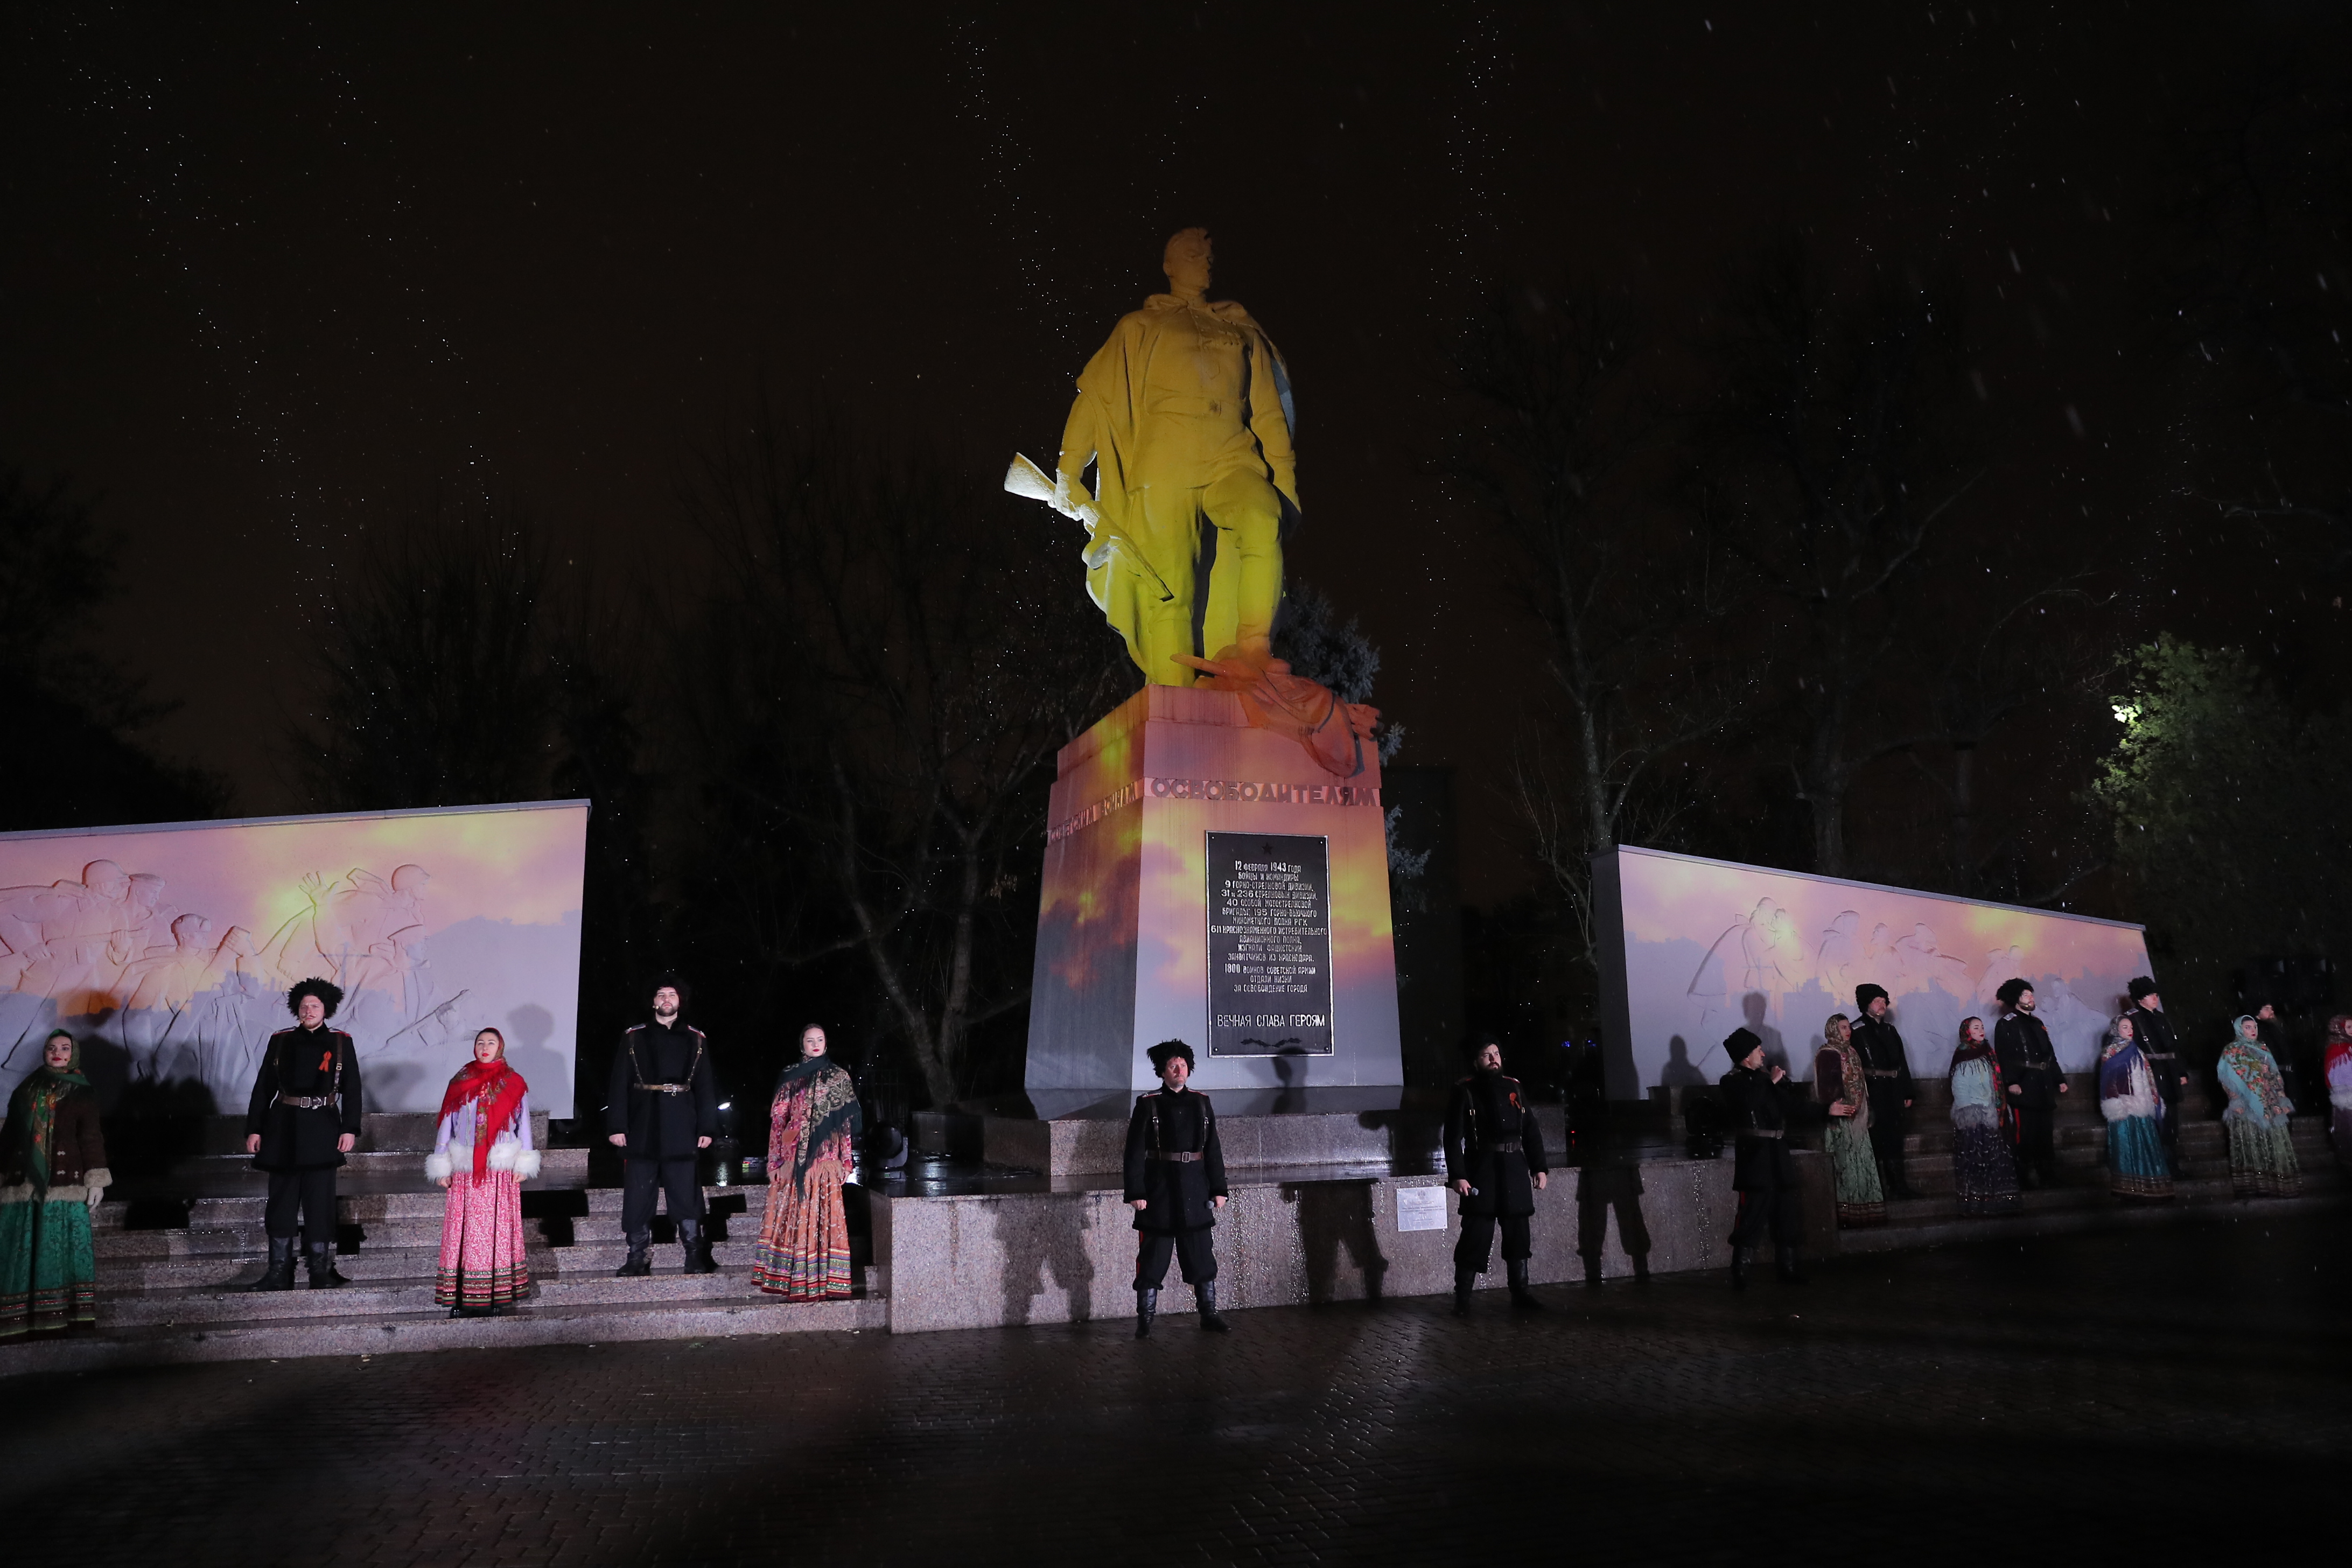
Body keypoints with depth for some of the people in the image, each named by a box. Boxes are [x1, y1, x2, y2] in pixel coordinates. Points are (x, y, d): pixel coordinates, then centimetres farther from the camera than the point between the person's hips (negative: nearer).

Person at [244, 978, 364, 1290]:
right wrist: (254, 1129, 2)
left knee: (320, 1200, 0)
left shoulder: (341, 1043, 5)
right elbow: (263, 1088, 8)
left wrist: (349, 1129, -6)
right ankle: (279, 1271, 10)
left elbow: (352, 1089, 2)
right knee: (281, 1200, 4)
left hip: (322, 1129, -2)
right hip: (284, 1129, 2)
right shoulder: (280, 1041, 8)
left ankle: (321, 1270, 7)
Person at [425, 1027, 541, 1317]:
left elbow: (523, 1124, 7)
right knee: (466, 1230, -2)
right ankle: (464, 1296, 1)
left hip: (501, 1172, -1)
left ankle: (500, 1293, 2)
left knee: (500, 1228, -1)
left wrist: (523, 1165, 2)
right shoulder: (460, 1082, 9)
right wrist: (443, 1167, 5)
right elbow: (447, 1124, 9)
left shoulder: (514, 1083, 7)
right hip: (466, 1171, 1)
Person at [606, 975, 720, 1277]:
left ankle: (696, 1259, 5)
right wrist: (616, 1126, -4)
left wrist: (707, 1128, 1)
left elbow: (706, 1087, 8)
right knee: (638, 1195, 1)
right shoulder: (634, 1038, 8)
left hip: (681, 1130, 0)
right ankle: (637, 1259, 10)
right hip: (642, 1130, 0)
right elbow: (619, 1084, 3)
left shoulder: (695, 1040, 10)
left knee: (686, 1194, -1)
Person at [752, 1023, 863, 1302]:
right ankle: (793, 1280, 6)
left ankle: (823, 1281, 0)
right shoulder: (790, 1077, 11)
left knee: (822, 1214, -4)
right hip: (793, 1158, 2)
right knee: (792, 1214, 0)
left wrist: (844, 1160, -2)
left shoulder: (838, 1077, 7)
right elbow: (777, 1119, 9)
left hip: (823, 1158, -2)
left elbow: (848, 1122, 4)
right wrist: (776, 1160, 3)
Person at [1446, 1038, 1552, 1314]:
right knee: (1476, 1235, -5)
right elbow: (1453, 1137, -6)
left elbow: (1532, 1130, 15)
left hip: (1515, 1169, 5)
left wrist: (1540, 1167, 7)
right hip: (1481, 1171, -5)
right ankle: (1462, 1299, 1)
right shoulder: (1465, 1092, -1)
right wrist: (1457, 1176, -14)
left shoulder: (1515, 1088, 13)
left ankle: (1520, 1293, 20)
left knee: (1518, 1235, 9)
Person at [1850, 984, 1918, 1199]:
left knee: (1894, 1140, 11)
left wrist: (1908, 1092, 12)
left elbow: (1902, 1061, 15)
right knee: (1876, 1140, -4)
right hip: (1872, 1092, -7)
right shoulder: (1858, 1031, -8)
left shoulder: (1890, 1029, 14)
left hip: (1894, 1092, 7)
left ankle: (1899, 1186, 17)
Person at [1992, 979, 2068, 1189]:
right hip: (2024, 1087, -8)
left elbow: (2050, 1054, 24)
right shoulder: (2006, 1024, -4)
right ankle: (2026, 1177, -4)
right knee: (2026, 1134, -9)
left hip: (2044, 1087, 8)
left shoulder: (2037, 1023, 21)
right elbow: (2003, 1056, -13)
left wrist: (2059, 1079, 19)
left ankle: (2048, 1175, 16)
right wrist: (2011, 1082, -21)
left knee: (2046, 1132, 10)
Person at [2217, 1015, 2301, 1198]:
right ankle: (2253, 1185, -11)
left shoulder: (2263, 1049, 19)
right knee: (2251, 1146, -9)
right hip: (2248, 1107, -6)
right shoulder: (2232, 1051, 1)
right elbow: (2230, 1080, -6)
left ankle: (2274, 1183, 5)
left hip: (2269, 1105, 6)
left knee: (2274, 1144, 2)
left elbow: (2275, 1077, 17)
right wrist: (2239, 1102, -16)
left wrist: (2280, 1101, 8)